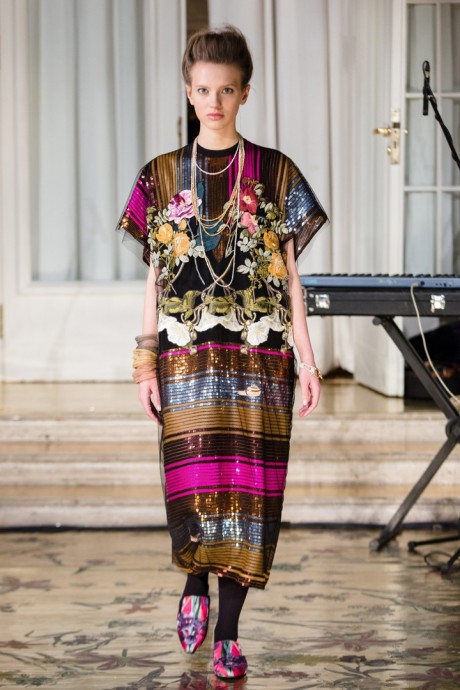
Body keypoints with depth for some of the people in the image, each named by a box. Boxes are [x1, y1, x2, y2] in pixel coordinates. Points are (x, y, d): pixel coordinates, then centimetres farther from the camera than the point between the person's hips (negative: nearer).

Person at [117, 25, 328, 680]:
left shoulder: (275, 173, 4)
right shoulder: (163, 177, 6)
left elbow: (289, 273, 6)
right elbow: (155, 277, 7)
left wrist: (307, 357, 1)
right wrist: (146, 363, 2)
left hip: (259, 356, 0)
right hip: (187, 356, 0)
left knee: (249, 484, -1)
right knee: (192, 480, -3)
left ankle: (228, 630, 11)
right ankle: (195, 587, 28)